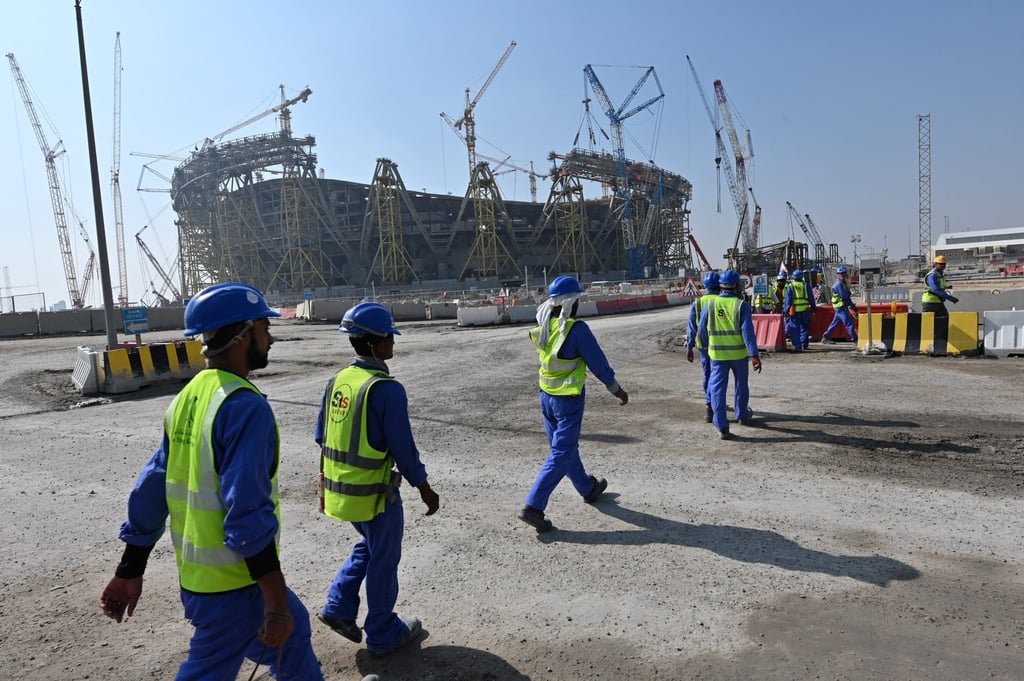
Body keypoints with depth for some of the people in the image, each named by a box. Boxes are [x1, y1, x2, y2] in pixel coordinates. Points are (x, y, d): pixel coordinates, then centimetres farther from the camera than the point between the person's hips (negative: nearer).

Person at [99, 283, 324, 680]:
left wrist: (128, 573, 15)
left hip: (196, 572, 9)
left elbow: (149, 490, 8)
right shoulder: (245, 406, -24)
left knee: (292, 629, 24)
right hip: (233, 583, -8)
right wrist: (276, 602, -21)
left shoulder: (188, 397, 4)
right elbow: (248, 513, -27)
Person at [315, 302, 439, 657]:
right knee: (382, 561, 13)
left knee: (368, 545, 29)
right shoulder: (387, 389, -23)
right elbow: (403, 448, -19)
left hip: (338, 489, 7)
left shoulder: (338, 380, 0)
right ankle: (384, 635, 30)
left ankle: (339, 608, 28)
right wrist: (425, 490, -6)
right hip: (374, 494, -7)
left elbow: (321, 436, 8)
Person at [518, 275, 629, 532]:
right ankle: (533, 507, -2)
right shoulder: (576, 329, -22)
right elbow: (598, 364, -13)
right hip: (569, 399, -7)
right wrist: (617, 390, 0)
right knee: (562, 455, 2)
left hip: (546, 396, 8)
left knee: (565, 447, 21)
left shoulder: (542, 326, -4)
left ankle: (589, 488, 44)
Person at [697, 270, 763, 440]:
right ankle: (742, 415, 41)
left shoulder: (710, 305, -3)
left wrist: (708, 346, 23)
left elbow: (702, 330, 5)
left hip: (717, 354, 1)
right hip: (738, 353, 0)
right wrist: (754, 355, -19)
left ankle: (722, 427, -7)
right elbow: (748, 331, -18)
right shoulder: (741, 305, -10)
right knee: (741, 385, 21)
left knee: (718, 388, 1)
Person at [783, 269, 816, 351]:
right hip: (805, 310, 3)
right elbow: (811, 298, 8)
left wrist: (786, 310, 0)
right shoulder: (806, 286, 6)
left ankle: (797, 345, -6)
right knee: (804, 327, 15)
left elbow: (788, 300, -3)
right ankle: (804, 345, 17)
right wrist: (813, 308, 14)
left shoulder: (790, 286, 0)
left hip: (794, 310, -2)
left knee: (795, 329, 1)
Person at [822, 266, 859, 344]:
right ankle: (855, 340, -6)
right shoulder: (838, 284, -14)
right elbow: (844, 296, -22)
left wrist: (853, 306, 18)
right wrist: (848, 293, 1)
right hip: (841, 307, -10)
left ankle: (825, 337, 18)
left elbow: (847, 297, 21)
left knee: (835, 323, 13)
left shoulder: (843, 283, 17)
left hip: (840, 308, 10)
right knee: (849, 324, -8)